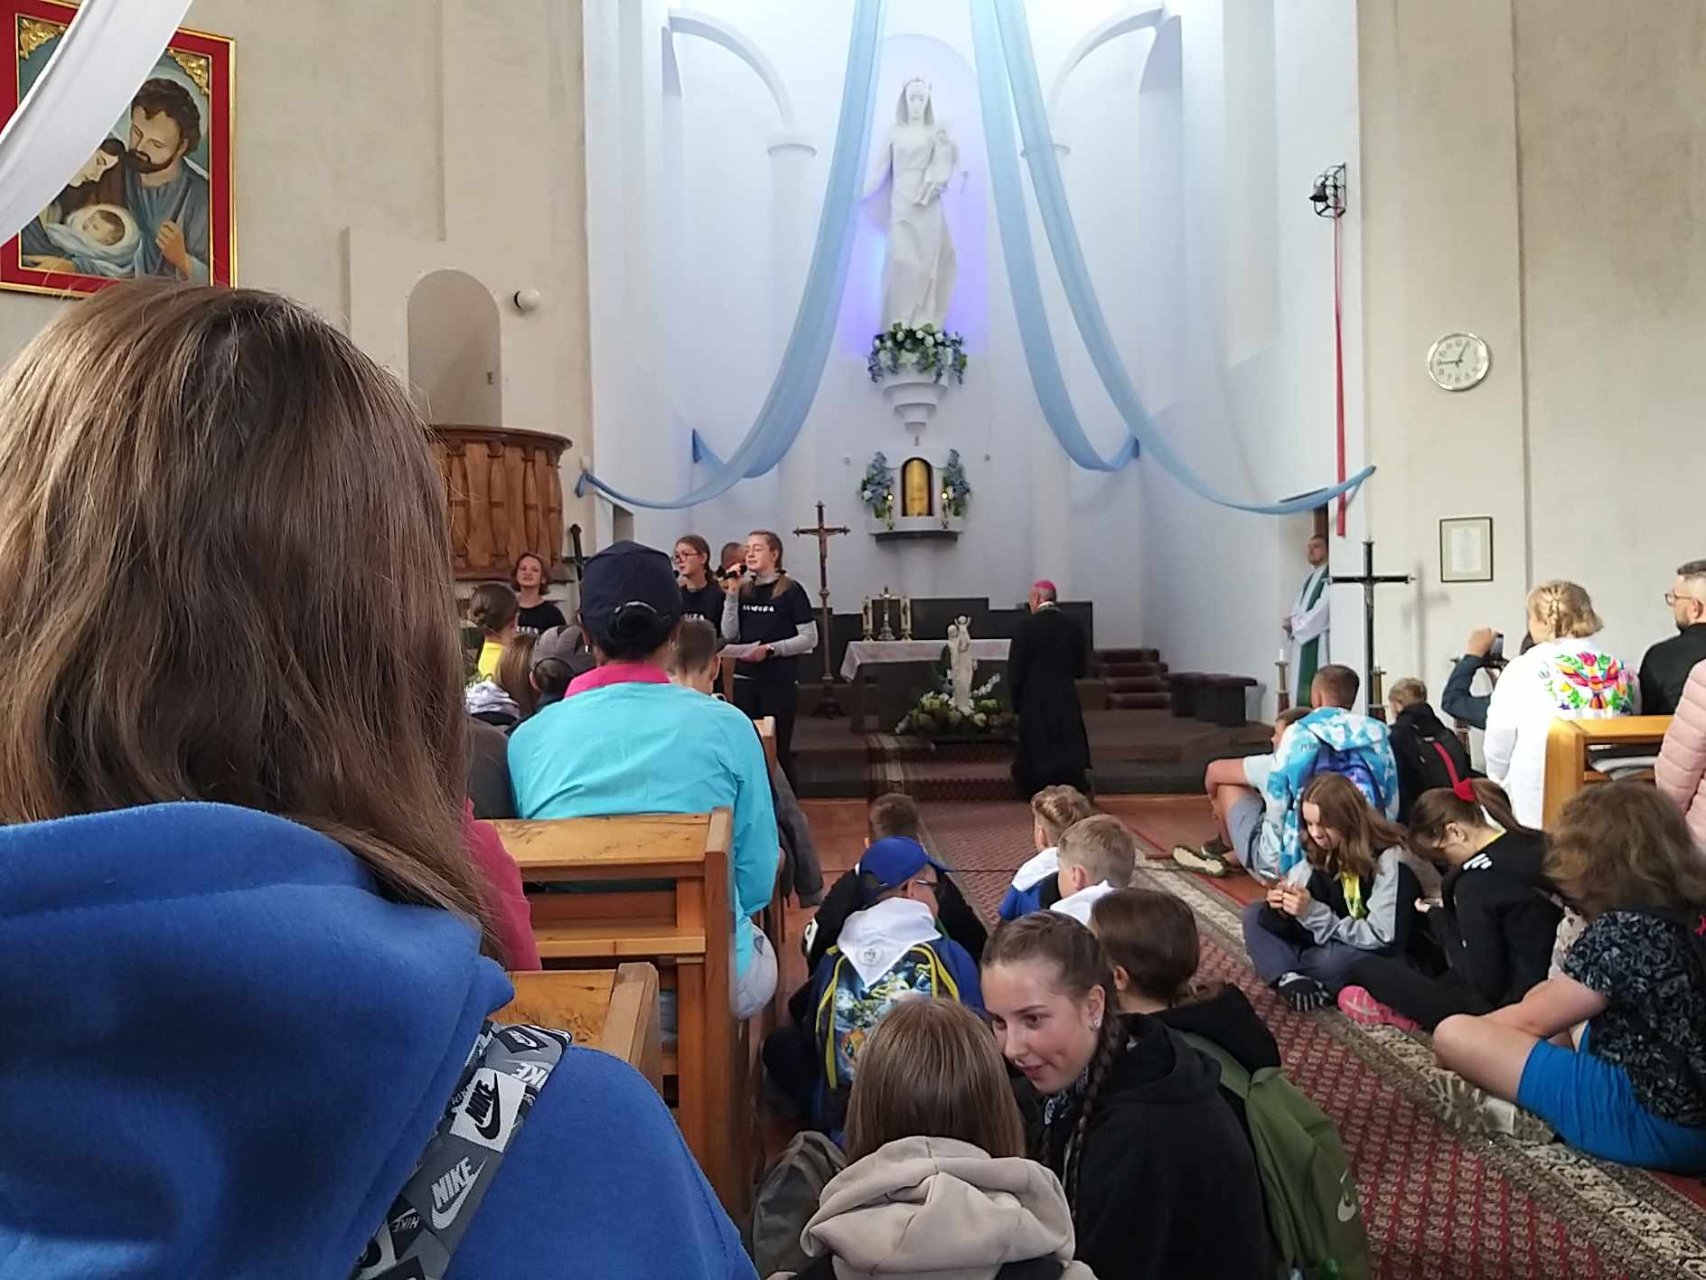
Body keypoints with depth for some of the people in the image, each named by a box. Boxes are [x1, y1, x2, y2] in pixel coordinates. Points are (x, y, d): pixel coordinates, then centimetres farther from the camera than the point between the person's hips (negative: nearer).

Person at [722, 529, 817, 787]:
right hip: (745, 678, 5)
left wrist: (770, 649, -17)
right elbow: (730, 635, 2)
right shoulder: (744, 589, 8)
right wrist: (731, 594, -5)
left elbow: (809, 638, -9)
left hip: (779, 681, -4)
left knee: (778, 748, 2)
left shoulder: (790, 590, -6)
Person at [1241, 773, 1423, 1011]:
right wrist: (1284, 904, -24)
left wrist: (1313, 912, -29)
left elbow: (1382, 938, -25)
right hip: (1334, 942, 7)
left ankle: (1282, 967, -8)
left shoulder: (1389, 860, -22)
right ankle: (1290, 979, -28)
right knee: (1255, 916, -6)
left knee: (1332, 960, -38)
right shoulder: (1323, 852, -3)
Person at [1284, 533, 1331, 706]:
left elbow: (1323, 611, -17)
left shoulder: (1329, 578, -10)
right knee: (1303, 695, 10)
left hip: (1319, 645, -9)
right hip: (1303, 642, 9)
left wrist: (1295, 622, -8)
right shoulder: (1309, 579, 19)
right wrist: (1290, 621, -3)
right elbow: (1296, 609, 18)